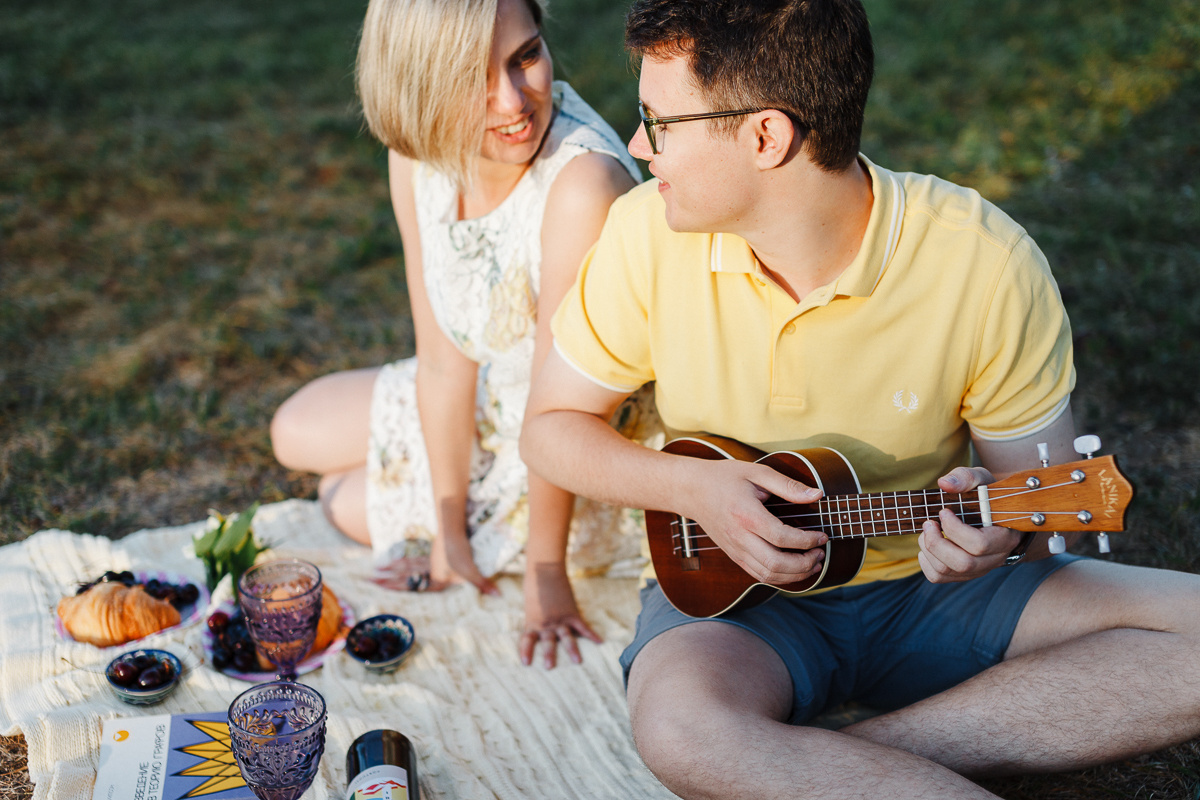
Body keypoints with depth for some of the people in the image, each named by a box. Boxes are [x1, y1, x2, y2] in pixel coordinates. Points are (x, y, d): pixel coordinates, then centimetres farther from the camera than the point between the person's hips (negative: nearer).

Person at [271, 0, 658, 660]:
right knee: (297, 434, 17)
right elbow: (445, 358, -11)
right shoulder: (418, 154, -17)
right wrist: (449, 534, -8)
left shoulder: (583, 184, -38)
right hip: (495, 398, 7)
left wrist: (547, 577, -20)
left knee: (348, 500, 3)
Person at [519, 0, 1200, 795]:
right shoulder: (648, 233, -12)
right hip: (726, 586, -1)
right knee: (680, 723, -36)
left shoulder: (987, 262, -17)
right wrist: (688, 484, -18)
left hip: (929, 586, 2)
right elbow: (552, 426, 0)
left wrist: (1004, 529, -29)